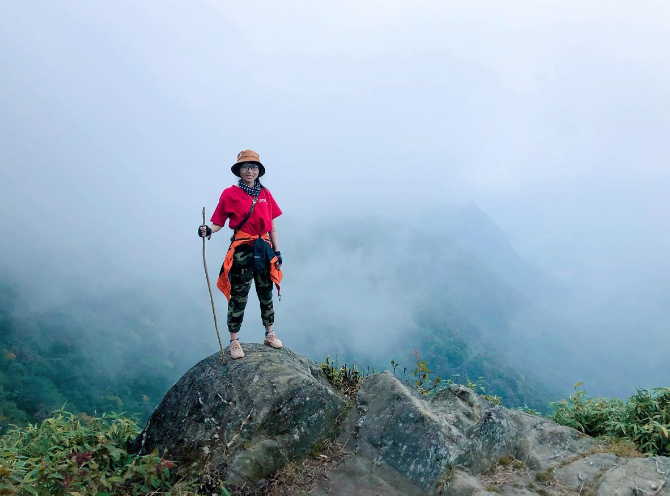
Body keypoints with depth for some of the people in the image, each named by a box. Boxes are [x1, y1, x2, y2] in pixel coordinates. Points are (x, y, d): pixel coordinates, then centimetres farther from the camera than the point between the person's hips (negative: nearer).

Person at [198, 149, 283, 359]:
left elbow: (272, 226, 11)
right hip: (242, 250, -4)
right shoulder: (230, 194, -3)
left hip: (264, 249, 4)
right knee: (239, 296, -1)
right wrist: (208, 230, -27)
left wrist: (277, 251, 8)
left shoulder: (265, 194, 8)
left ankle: (270, 334, 28)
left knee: (266, 294, 14)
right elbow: (219, 222, -5)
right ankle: (234, 341, 9)